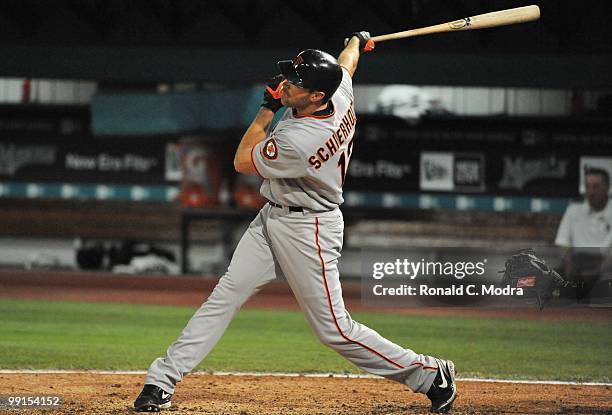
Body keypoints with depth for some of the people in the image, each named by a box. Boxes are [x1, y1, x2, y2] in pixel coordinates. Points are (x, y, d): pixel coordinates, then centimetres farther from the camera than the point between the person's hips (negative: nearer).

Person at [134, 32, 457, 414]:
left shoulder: (300, 141, -33)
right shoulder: (341, 96, -9)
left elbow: (242, 161, -15)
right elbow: (346, 64, 18)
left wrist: (268, 108, -9)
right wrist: (358, 41, 39)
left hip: (309, 230, -9)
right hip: (272, 218, 9)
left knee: (334, 329, -2)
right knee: (226, 294, 0)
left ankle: (431, 375, 12)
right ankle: (162, 381, -2)